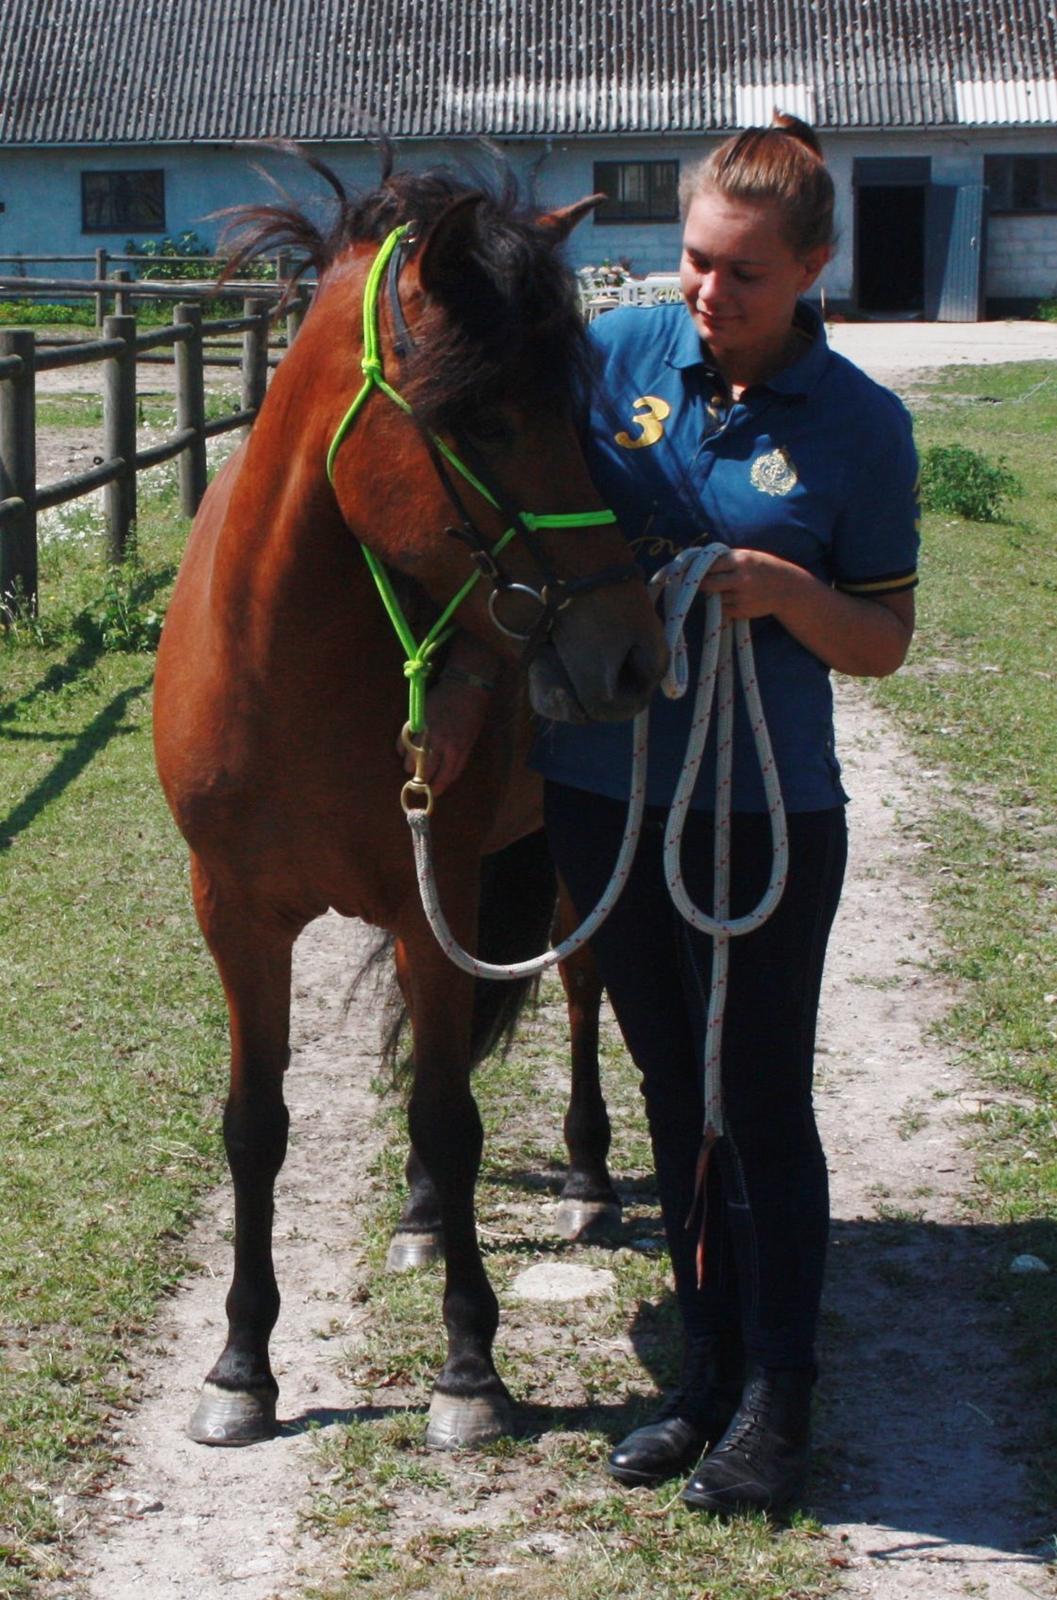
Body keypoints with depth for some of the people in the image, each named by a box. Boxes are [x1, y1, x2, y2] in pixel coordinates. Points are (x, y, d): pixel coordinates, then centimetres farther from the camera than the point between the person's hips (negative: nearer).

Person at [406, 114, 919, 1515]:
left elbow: (884, 644, -3)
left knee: (764, 1105, 5)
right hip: (600, 787, 3)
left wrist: (786, 591, -21)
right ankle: (708, 1373, 28)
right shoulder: (610, 354, -1)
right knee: (675, 1094, 15)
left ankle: (778, 1400, 20)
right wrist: (470, 680, -5)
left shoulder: (859, 426, -8)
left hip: (765, 812, -3)